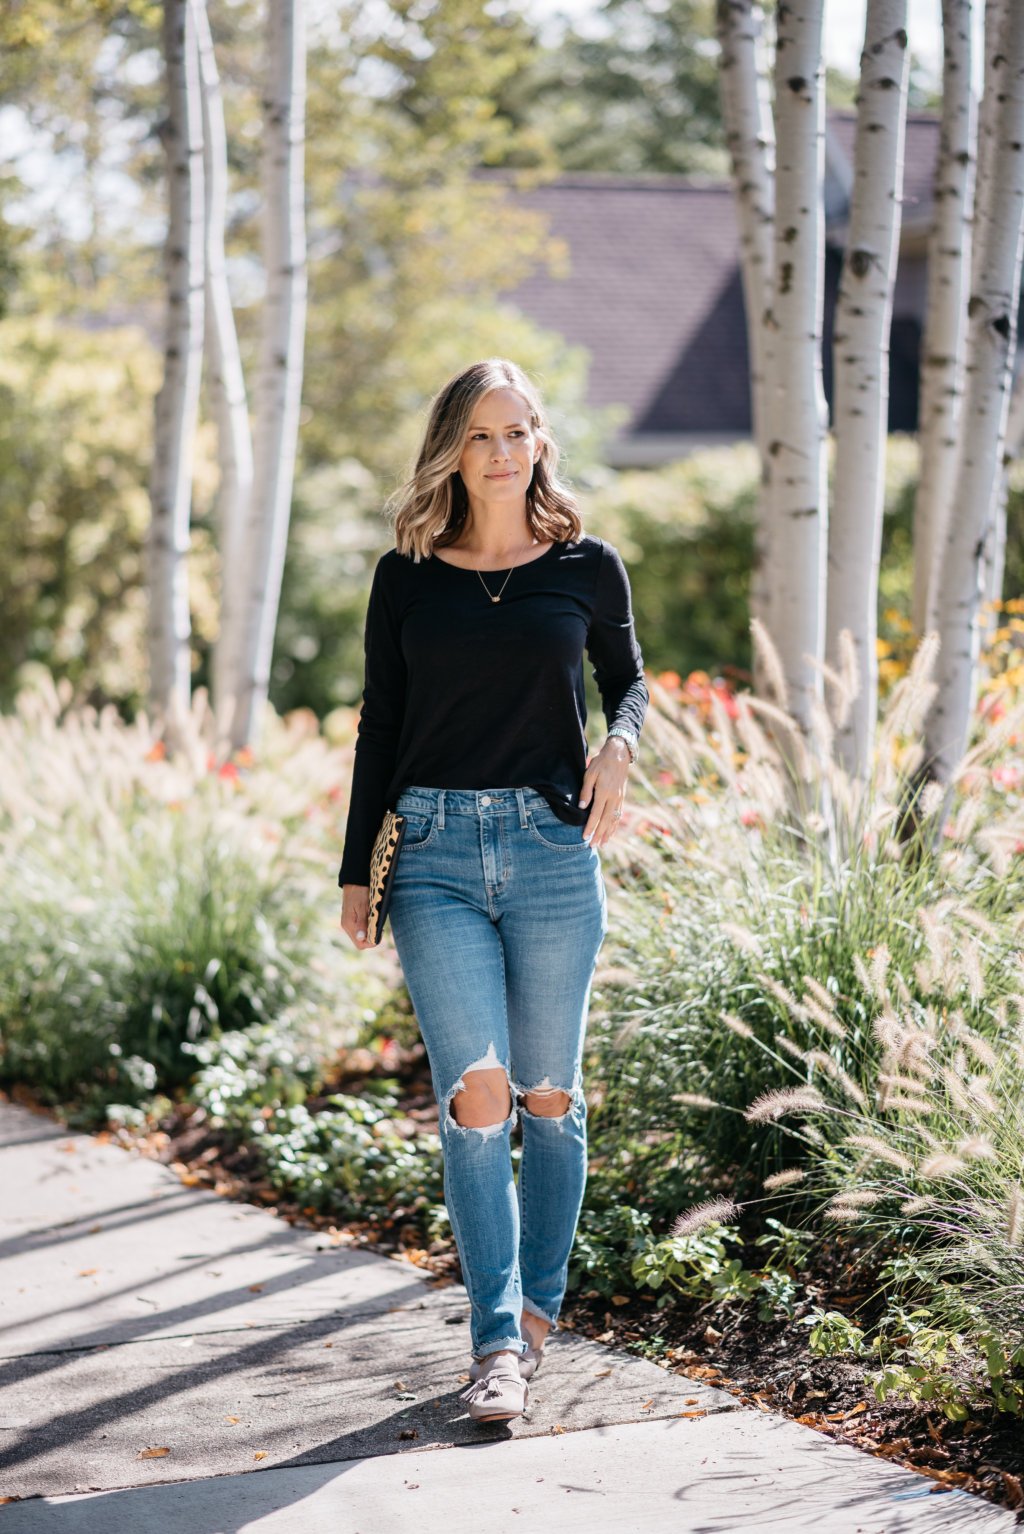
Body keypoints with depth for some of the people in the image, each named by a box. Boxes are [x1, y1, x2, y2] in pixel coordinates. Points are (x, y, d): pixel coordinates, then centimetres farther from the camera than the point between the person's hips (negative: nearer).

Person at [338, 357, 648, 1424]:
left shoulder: (586, 567, 5)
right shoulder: (406, 578, 6)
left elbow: (628, 679, 18)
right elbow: (379, 727, 10)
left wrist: (621, 744, -5)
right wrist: (356, 871, 8)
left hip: (553, 849, 1)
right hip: (437, 856, 0)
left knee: (547, 1094, 8)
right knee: (476, 1094, -10)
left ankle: (539, 1303, 25)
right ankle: (496, 1343, -7)